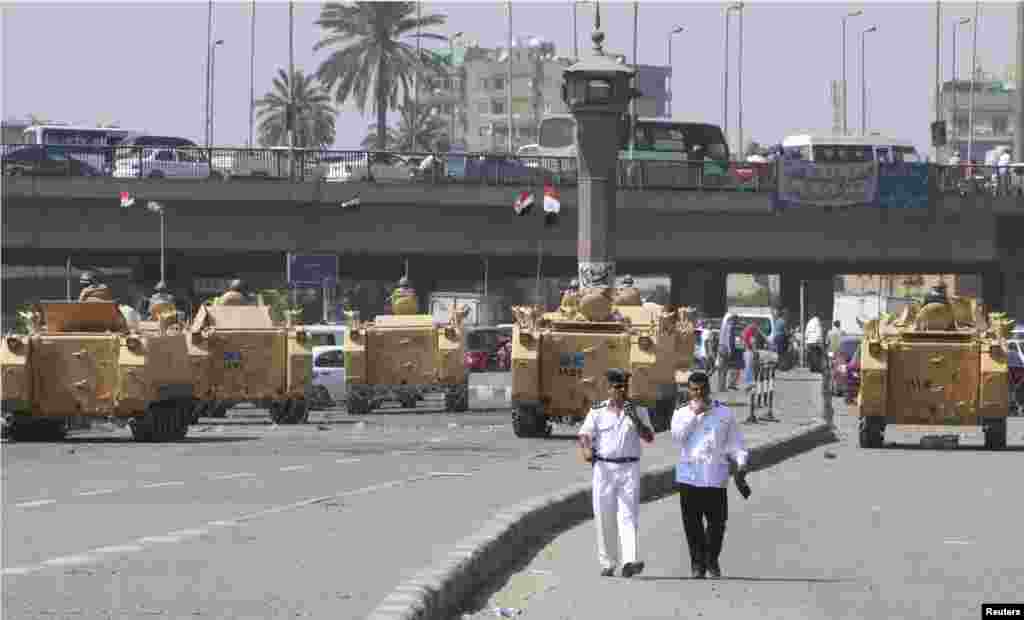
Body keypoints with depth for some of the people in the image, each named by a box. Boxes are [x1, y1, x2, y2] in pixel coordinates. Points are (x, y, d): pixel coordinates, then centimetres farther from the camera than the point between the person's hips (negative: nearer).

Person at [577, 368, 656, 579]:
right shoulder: (597, 412, 5)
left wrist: (635, 419, -17)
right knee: (605, 518, 3)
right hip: (604, 467, 1)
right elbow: (584, 434, -4)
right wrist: (586, 450, -25)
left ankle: (629, 561, -23)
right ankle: (607, 564, 12)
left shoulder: (639, 411, 7)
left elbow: (649, 437, -2)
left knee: (628, 515, -12)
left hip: (629, 468, 0)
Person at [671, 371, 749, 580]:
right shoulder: (681, 414, 10)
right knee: (693, 524, -1)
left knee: (717, 522, -2)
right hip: (689, 476, 0)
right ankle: (698, 564, 11)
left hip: (715, 478, 0)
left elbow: (735, 443, 12)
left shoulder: (724, 413, 11)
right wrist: (694, 413, -9)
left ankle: (712, 561, 19)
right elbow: (677, 436, -8)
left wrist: (741, 462, -4)